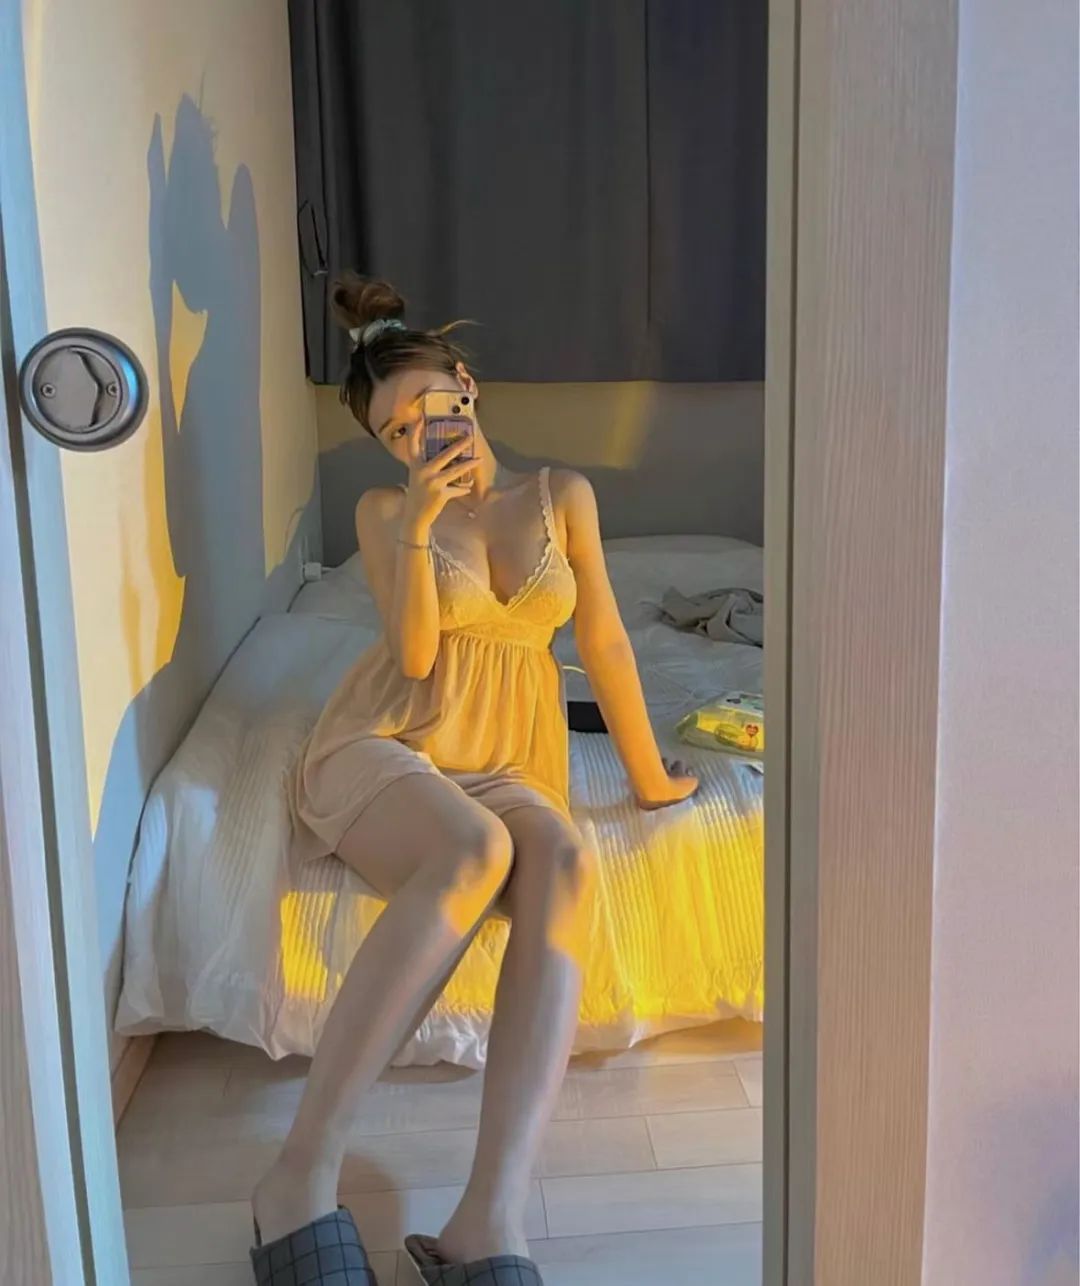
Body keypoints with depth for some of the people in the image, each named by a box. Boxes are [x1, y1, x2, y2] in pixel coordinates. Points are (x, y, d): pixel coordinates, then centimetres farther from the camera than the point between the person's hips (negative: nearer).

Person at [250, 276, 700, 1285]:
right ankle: (302, 1175, -38)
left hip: (501, 766, 2)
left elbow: (603, 642, 13)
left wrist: (648, 775, 14)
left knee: (564, 861, -35)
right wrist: (418, 529, -15)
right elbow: (414, 654, -2)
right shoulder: (384, 511, 9)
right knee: (473, 851, -38)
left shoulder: (562, 496, 14)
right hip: (381, 748, -2)